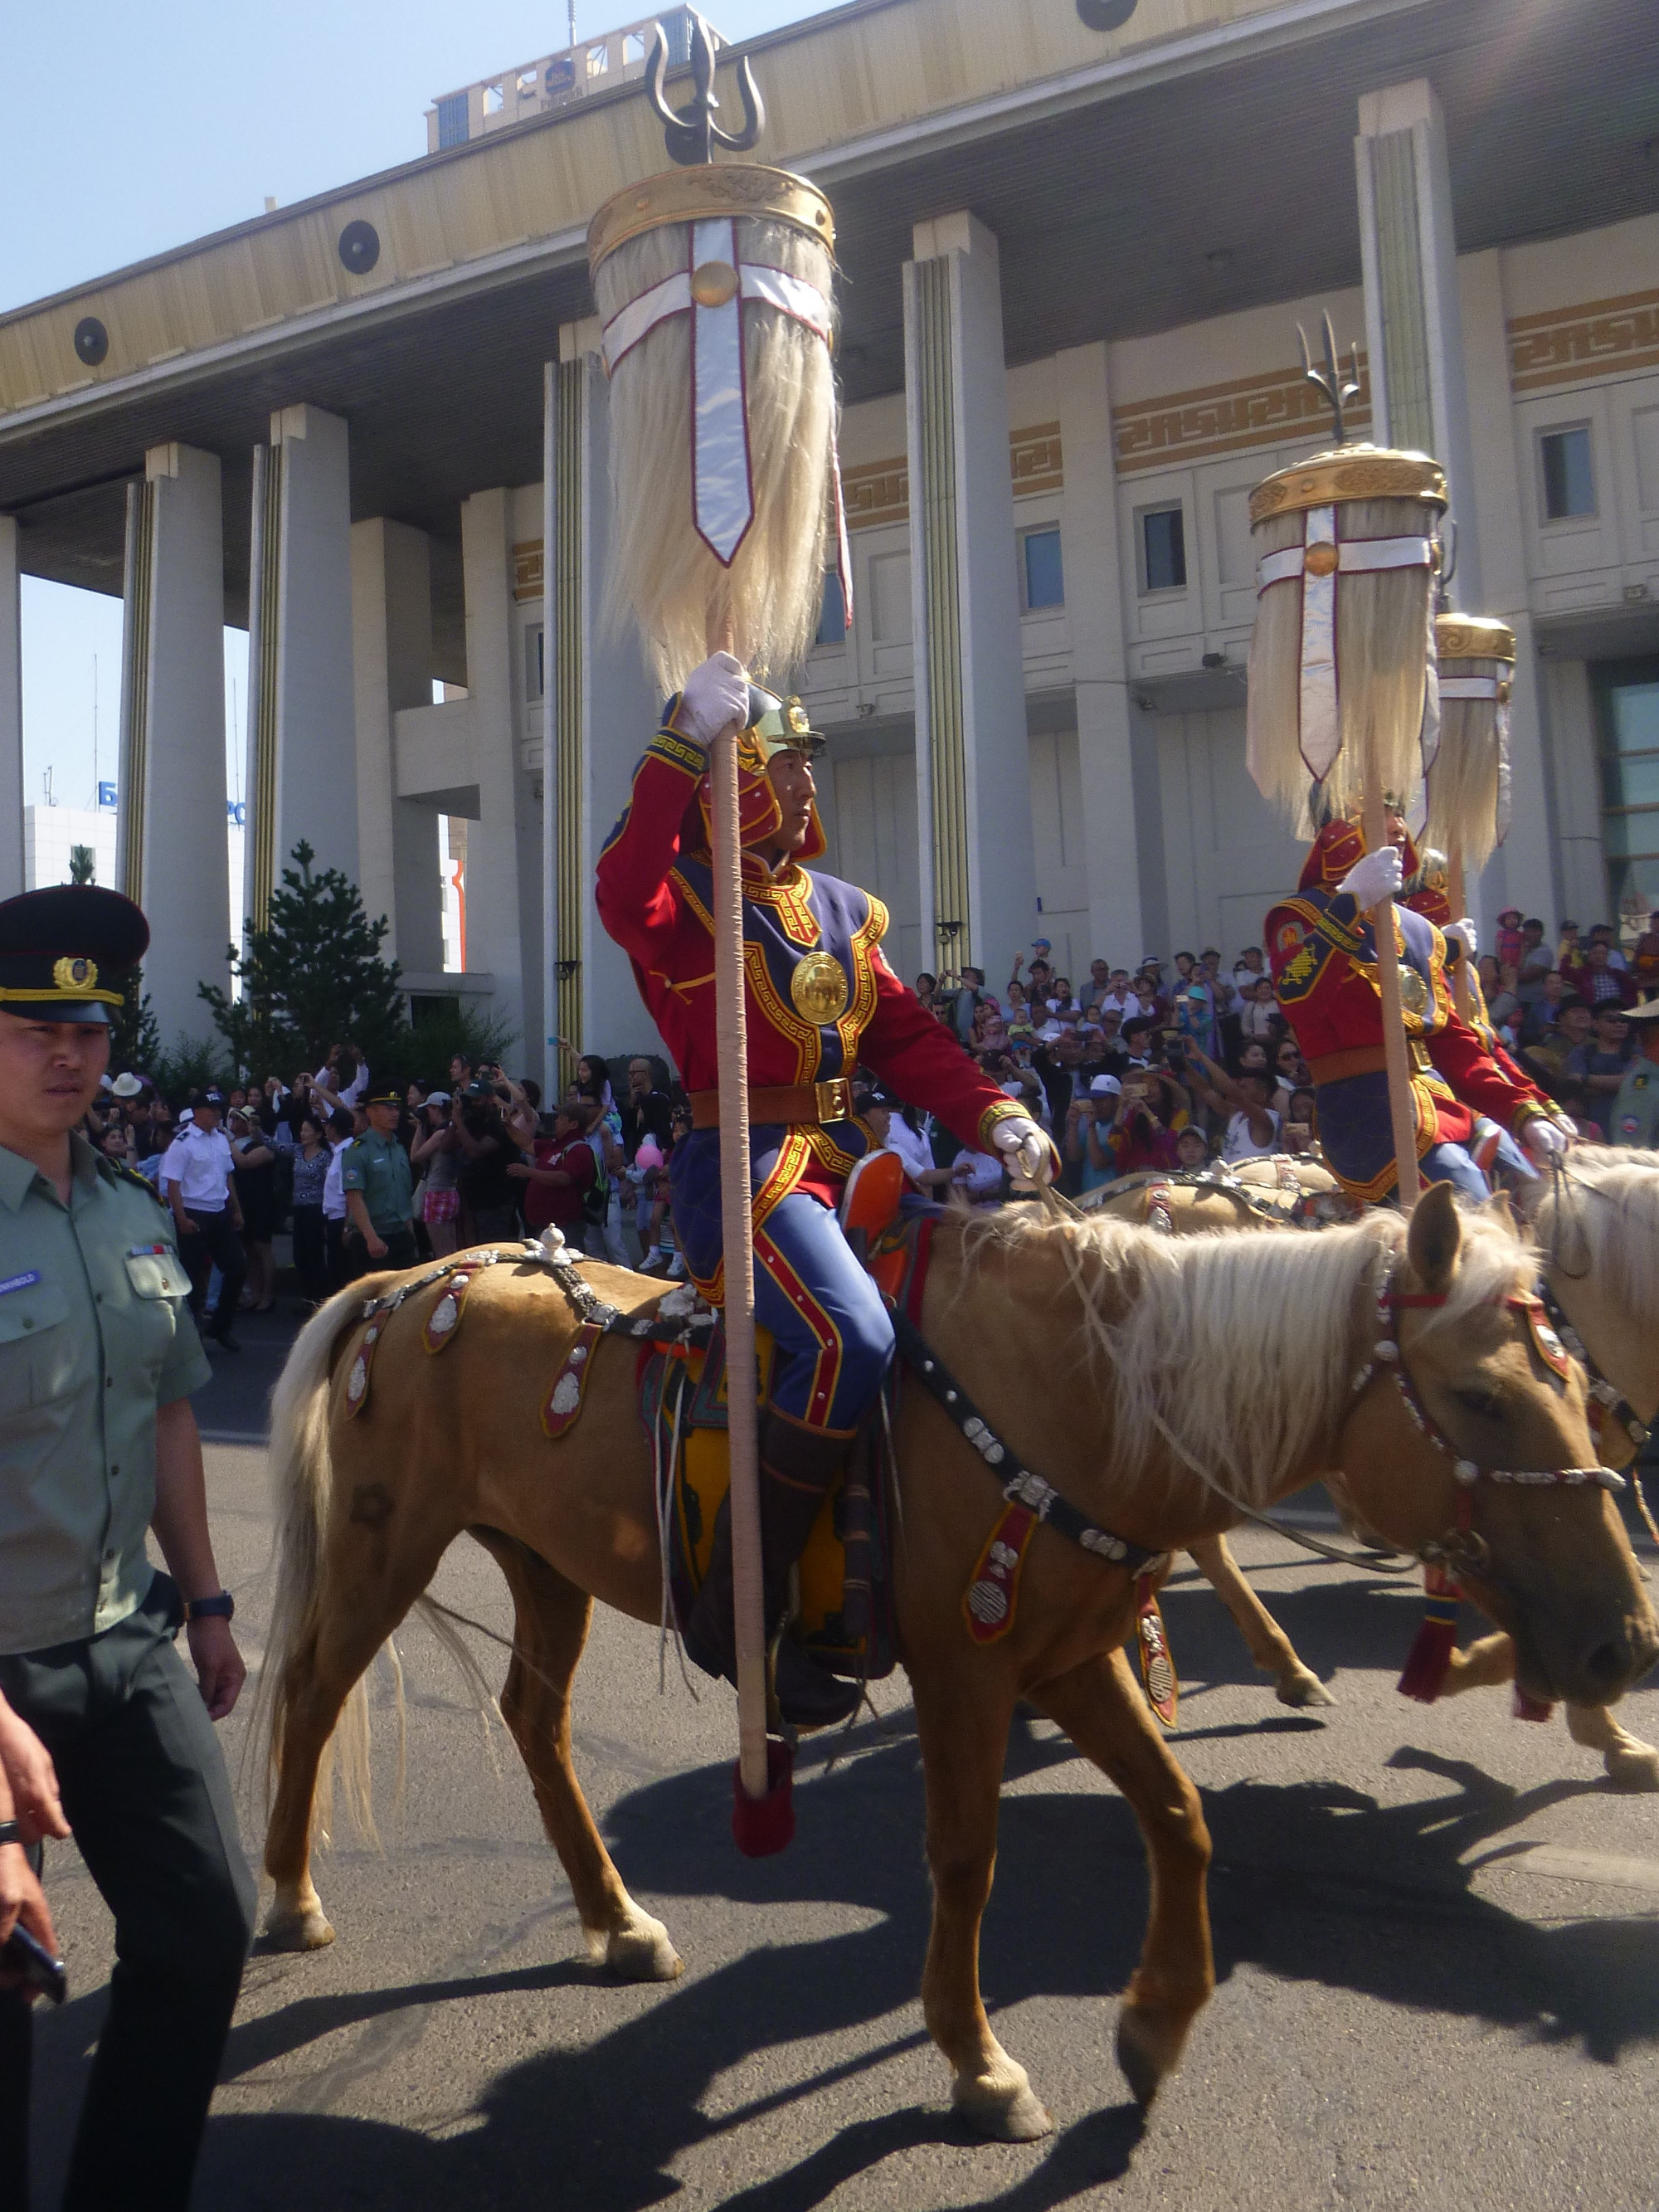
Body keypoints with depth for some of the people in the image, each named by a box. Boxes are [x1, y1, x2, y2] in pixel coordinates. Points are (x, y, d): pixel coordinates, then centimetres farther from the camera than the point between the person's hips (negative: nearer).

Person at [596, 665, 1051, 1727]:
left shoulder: (844, 910, 19)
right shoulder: (688, 902, -3)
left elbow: (908, 1035, 15)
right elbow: (624, 893, -29)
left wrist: (995, 1117, 1)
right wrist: (684, 743, -28)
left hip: (850, 1158, 8)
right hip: (744, 1163, -8)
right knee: (850, 1337, -29)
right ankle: (738, 1608, -17)